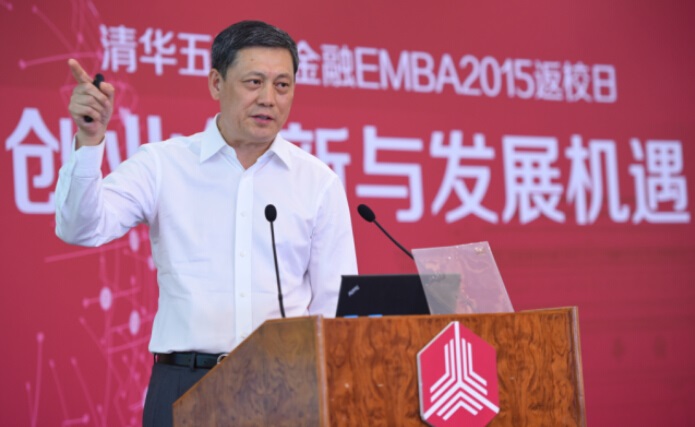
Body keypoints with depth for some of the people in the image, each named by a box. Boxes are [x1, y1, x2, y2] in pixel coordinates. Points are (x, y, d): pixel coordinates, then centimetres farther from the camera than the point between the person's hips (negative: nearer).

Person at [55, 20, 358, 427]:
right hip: (185, 382, -1)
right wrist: (89, 140, -20)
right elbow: (81, 228, -8)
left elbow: (335, 303, 10)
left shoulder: (319, 180, 8)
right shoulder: (163, 164, 4)